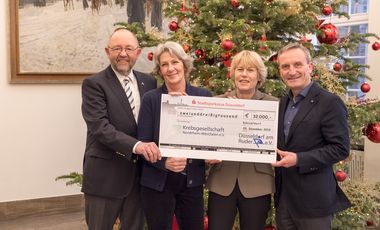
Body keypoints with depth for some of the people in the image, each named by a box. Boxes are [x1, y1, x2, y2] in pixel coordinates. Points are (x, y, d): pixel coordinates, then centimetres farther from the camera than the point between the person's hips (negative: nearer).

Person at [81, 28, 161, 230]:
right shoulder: (94, 84, -8)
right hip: (105, 176, -4)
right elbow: (99, 126, -19)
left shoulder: (148, 82, 9)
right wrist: (136, 145, -31)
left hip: (139, 174, 5)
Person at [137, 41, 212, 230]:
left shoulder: (203, 96, 2)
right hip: (158, 181, -2)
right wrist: (165, 162, -22)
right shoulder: (151, 98, -4)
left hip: (192, 181, 2)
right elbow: (143, 143, -7)